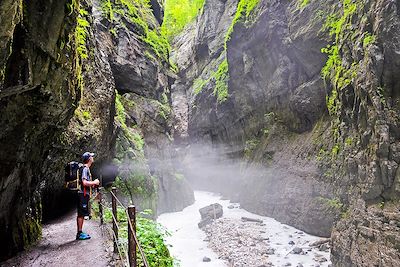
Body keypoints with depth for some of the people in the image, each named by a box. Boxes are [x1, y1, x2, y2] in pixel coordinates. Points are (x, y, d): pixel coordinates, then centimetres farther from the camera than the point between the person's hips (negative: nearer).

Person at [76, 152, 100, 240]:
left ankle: (80, 233, 20)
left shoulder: (86, 168, 17)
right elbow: (85, 183, -24)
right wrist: (94, 182, -11)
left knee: (82, 214, 13)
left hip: (84, 194, 10)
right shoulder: (85, 169, -14)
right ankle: (79, 234, 2)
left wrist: (93, 184, 16)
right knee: (81, 214, -4)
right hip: (83, 194, -10)